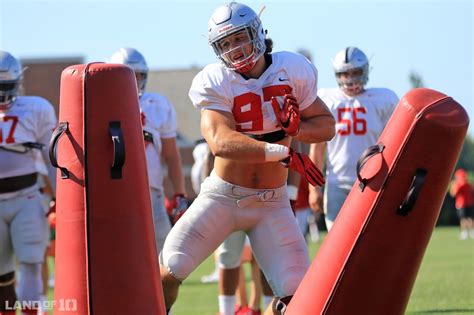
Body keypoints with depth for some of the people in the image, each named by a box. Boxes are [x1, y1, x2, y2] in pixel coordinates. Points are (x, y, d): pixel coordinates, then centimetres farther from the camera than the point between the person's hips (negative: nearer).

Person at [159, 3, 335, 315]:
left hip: (271, 203, 2)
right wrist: (283, 153, -38)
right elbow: (221, 142, -29)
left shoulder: (292, 71, -4)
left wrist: (296, 128, -17)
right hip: (222, 195, -1)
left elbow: (327, 125, 5)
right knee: (168, 272, -6)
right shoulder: (215, 82, -12)